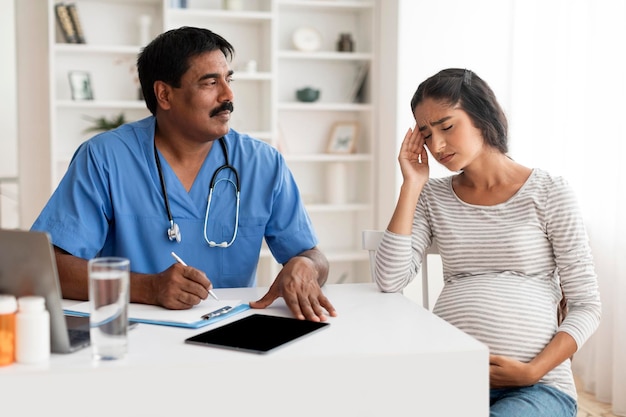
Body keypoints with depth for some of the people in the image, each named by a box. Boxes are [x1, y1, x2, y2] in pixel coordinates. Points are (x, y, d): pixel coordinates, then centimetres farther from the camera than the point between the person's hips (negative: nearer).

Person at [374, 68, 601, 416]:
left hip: (539, 384, -2)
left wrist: (533, 371, -12)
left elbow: (586, 305, 1)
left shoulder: (548, 192, 1)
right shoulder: (433, 197, 11)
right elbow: (390, 281, -4)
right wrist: (411, 186, -1)